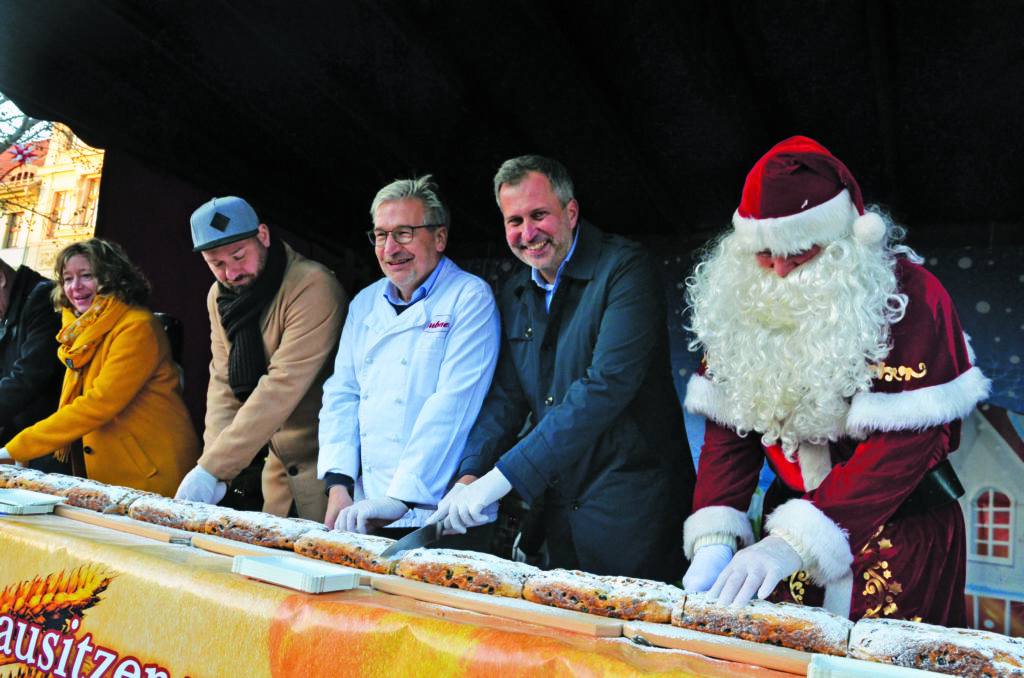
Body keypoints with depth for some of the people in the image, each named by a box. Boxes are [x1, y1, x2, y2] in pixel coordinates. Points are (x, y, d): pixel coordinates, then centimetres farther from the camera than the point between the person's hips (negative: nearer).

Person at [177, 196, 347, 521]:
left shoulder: (313, 287, -21)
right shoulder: (218, 296, 5)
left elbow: (282, 387, -27)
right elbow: (223, 382, 4)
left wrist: (214, 469, -27)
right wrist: (211, 458, -13)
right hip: (279, 464, 7)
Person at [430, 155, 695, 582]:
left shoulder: (624, 270, -14)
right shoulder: (515, 296, 9)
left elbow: (607, 386, -25)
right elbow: (505, 398, 8)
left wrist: (505, 475, -28)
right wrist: (470, 477, -10)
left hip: (632, 512, -6)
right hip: (560, 510, 7)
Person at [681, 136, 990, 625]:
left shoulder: (909, 297, -16)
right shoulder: (742, 303, -2)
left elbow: (905, 442, -23)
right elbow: (728, 429, -1)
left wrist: (796, 541, -31)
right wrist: (715, 540, -15)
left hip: (902, 528, -3)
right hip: (796, 517, 4)